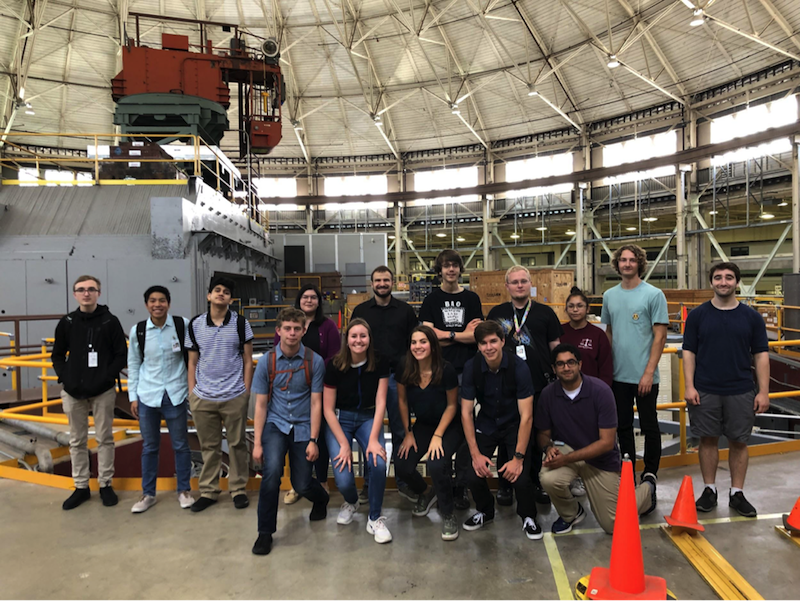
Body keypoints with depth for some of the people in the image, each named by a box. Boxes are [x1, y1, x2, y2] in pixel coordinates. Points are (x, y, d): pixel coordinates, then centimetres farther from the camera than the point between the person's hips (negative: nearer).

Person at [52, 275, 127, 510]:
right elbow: (58, 355, 10)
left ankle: (106, 485, 18)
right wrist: (65, 378, -4)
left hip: (103, 391, -3)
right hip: (73, 392, 3)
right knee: (77, 441, 11)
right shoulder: (67, 323, 4)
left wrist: (106, 377, -14)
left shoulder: (110, 322, -4)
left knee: (104, 439, 6)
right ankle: (81, 487, 23)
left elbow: (121, 355, -3)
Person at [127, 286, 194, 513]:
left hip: (176, 395, -1)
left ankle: (184, 490, 25)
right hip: (147, 396, 2)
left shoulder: (183, 325, -7)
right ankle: (148, 494, 27)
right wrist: (133, 396, 5)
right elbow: (133, 365, 7)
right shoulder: (137, 331, -2)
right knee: (149, 446, 13)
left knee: (181, 444, 9)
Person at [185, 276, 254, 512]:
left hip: (235, 397, -1)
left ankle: (239, 489, 20)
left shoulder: (240, 324, -1)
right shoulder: (195, 325, 5)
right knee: (209, 446, 11)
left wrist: (246, 392, -3)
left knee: (237, 444, 7)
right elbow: (192, 362, 10)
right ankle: (208, 491, 23)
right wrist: (192, 392, 4)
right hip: (203, 398, 2)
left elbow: (248, 360, 2)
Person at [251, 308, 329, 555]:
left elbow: (316, 403, -5)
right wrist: (257, 443, -4)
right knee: (272, 471, -23)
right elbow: (261, 404, -1)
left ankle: (321, 499, 38)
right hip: (275, 424, 1)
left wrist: (313, 440, -9)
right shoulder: (267, 361, -4)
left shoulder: (314, 361, -8)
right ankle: (265, 532, -3)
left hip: (303, 426, 0)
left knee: (302, 485, 0)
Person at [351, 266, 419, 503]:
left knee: (400, 430, 6)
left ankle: (403, 481, 18)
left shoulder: (405, 310, 6)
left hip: (397, 377, 0)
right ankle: (370, 482, 20)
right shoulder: (360, 311, 8)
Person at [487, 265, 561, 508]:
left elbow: (556, 346, 9)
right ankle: (505, 486, 20)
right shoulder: (497, 313, 7)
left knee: (537, 437, 10)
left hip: (539, 386, 1)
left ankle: (536, 484, 27)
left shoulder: (545, 312, 7)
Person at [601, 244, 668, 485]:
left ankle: (650, 474, 22)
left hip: (644, 376, -5)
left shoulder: (654, 295, -7)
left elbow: (660, 336, -9)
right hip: (618, 375, 5)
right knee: (623, 426, 13)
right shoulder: (609, 296, 8)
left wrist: (649, 372, -15)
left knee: (649, 426, 7)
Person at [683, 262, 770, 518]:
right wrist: (689, 386, -7)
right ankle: (709, 490, 20)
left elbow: (761, 355, 4)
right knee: (708, 440, 7)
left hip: (741, 391, 1)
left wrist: (763, 391, -2)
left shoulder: (751, 316, 4)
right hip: (705, 391, -1)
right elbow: (689, 352, 1)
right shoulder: (698, 315, 1)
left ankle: (737, 493, 21)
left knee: (739, 442, 8)